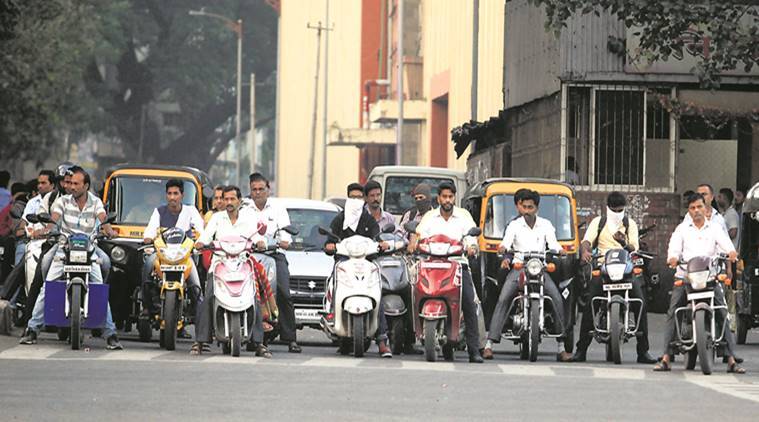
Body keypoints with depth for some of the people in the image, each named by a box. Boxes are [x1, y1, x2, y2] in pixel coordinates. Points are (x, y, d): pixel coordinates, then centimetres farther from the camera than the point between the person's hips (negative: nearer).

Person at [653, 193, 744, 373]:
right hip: (684, 276, 0)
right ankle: (666, 357, -10)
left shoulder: (715, 228, 13)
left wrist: (732, 253, -25)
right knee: (672, 314, -11)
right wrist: (673, 258, -22)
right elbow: (674, 248, 1)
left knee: (723, 314, -9)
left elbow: (725, 244, -2)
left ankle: (731, 360, -8)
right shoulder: (682, 229, 14)